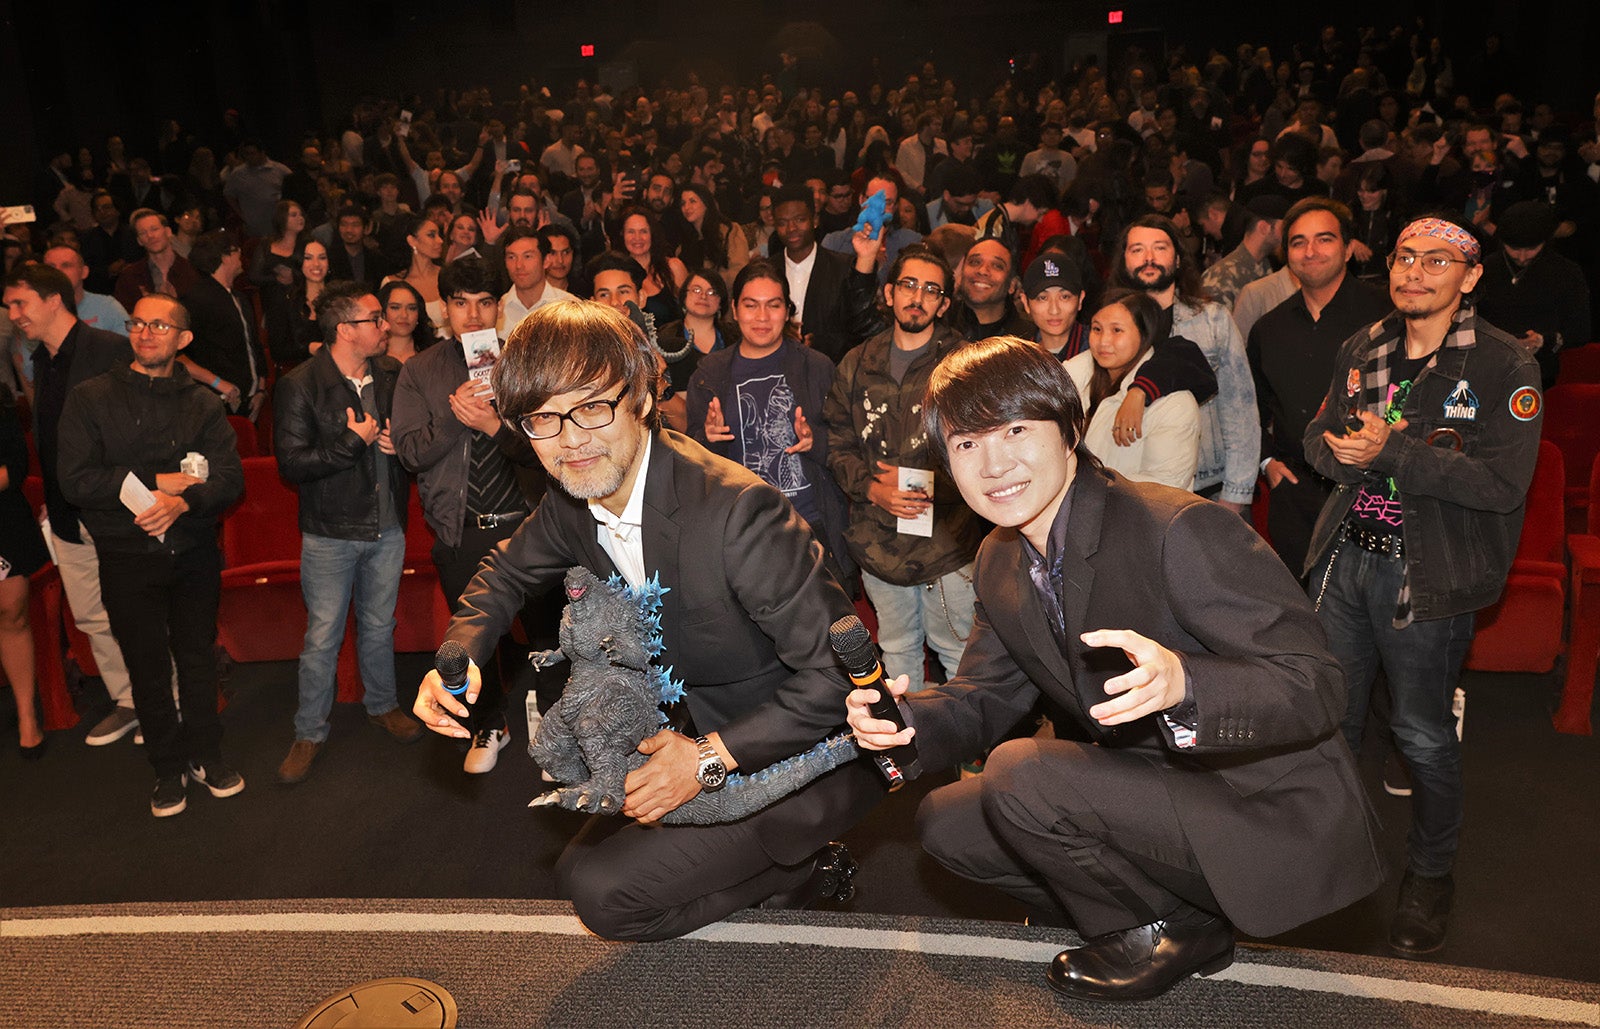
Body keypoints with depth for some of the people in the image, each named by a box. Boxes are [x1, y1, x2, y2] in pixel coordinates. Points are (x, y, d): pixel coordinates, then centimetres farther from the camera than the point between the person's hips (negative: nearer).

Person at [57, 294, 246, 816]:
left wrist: (182, 501, -23)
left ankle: (205, 754, 28)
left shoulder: (202, 402, 5)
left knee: (199, 656, 11)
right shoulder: (90, 398, 0)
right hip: (128, 558, -1)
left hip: (194, 552, 1)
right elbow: (76, 481, -10)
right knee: (147, 665, 8)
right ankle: (169, 767, 24)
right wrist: (155, 483, -14)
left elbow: (230, 477, -6)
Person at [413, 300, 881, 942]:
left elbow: (837, 672, -28)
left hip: (812, 760, -8)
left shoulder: (735, 509, -32)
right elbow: (506, 574, 15)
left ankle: (800, 869, 4)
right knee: (583, 866, 19)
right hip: (704, 730, 8)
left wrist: (711, 757, -26)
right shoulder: (572, 503, -6)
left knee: (602, 892, -14)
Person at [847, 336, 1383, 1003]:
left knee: (1021, 775, -26)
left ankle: (1173, 932, 0)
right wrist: (910, 721, -15)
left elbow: (1318, 689, -26)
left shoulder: (1181, 529, -24)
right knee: (946, 822, 1)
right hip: (1153, 797, 8)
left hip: (1278, 823, -8)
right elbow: (985, 695, 8)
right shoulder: (999, 564, 2)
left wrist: (1181, 683, -46)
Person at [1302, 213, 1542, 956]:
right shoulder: (1360, 351, 10)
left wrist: (1392, 453, -21)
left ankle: (1431, 873, 29)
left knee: (1422, 731, 5)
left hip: (1428, 573, -5)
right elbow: (1320, 441, 11)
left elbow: (1503, 483, -16)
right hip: (1345, 555, 5)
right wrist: (1354, 453, -12)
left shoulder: (1505, 365, -7)